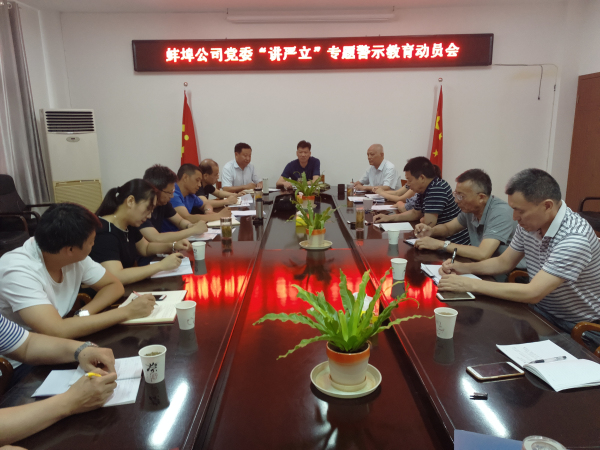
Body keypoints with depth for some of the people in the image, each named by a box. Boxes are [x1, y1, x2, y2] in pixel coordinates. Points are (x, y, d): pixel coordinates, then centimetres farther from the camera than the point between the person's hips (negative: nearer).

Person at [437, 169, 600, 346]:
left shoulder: (575, 237, -28)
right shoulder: (528, 224, -4)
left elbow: (532, 293, -31)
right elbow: (504, 262, 11)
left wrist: (470, 284, -29)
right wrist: (462, 267, -5)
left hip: (577, 329, -6)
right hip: (541, 311, 7)